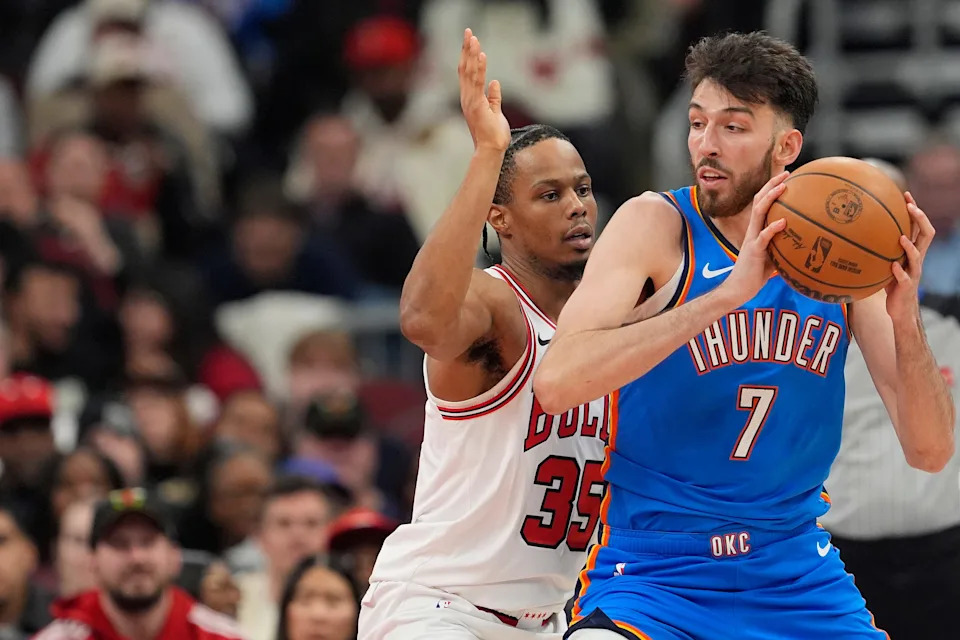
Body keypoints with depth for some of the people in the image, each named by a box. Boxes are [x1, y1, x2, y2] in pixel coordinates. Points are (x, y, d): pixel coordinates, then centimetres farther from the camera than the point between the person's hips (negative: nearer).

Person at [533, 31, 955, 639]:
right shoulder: (657, 225, -8)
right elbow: (556, 383, -25)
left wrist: (905, 320, -19)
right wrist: (729, 292, -30)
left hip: (799, 581, 4)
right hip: (653, 574, -4)